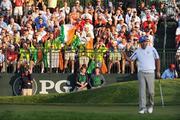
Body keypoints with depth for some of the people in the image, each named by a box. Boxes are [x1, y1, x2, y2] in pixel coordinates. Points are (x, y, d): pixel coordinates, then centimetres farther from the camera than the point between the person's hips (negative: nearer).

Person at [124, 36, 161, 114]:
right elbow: (130, 59, 8)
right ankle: (142, 108, -5)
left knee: (151, 91, -1)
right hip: (141, 73, 1)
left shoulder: (152, 49, 2)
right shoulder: (137, 51, 7)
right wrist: (125, 56, -14)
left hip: (150, 73, -1)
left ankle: (150, 105, 23)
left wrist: (158, 71, 2)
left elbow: (157, 60, 6)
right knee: (142, 91, -6)